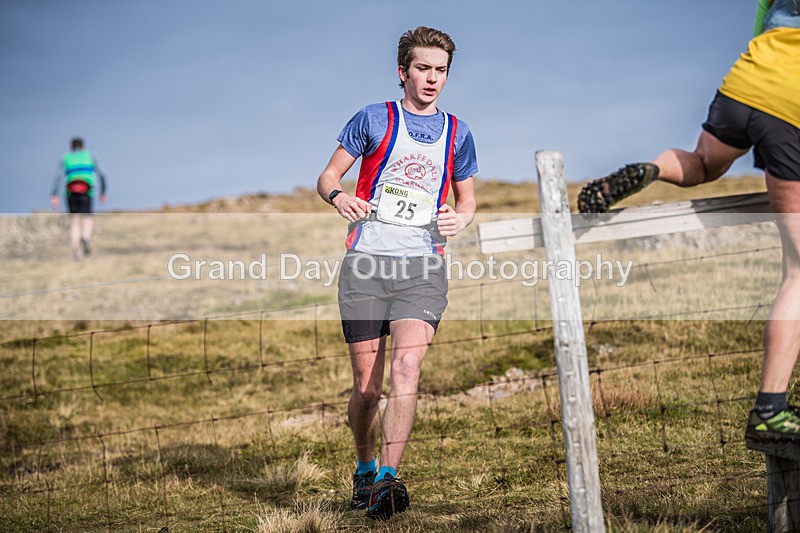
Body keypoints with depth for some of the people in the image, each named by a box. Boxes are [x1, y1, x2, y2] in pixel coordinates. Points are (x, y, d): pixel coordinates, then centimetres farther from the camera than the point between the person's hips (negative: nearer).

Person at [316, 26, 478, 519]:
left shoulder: (456, 133, 14)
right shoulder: (373, 119, 7)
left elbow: (467, 197, 26)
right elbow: (327, 176, 10)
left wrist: (463, 217, 2)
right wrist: (338, 196, -14)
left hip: (423, 266, 1)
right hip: (366, 263, -1)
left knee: (407, 366, -21)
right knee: (366, 384, 2)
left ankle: (387, 478, -23)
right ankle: (364, 470, 25)